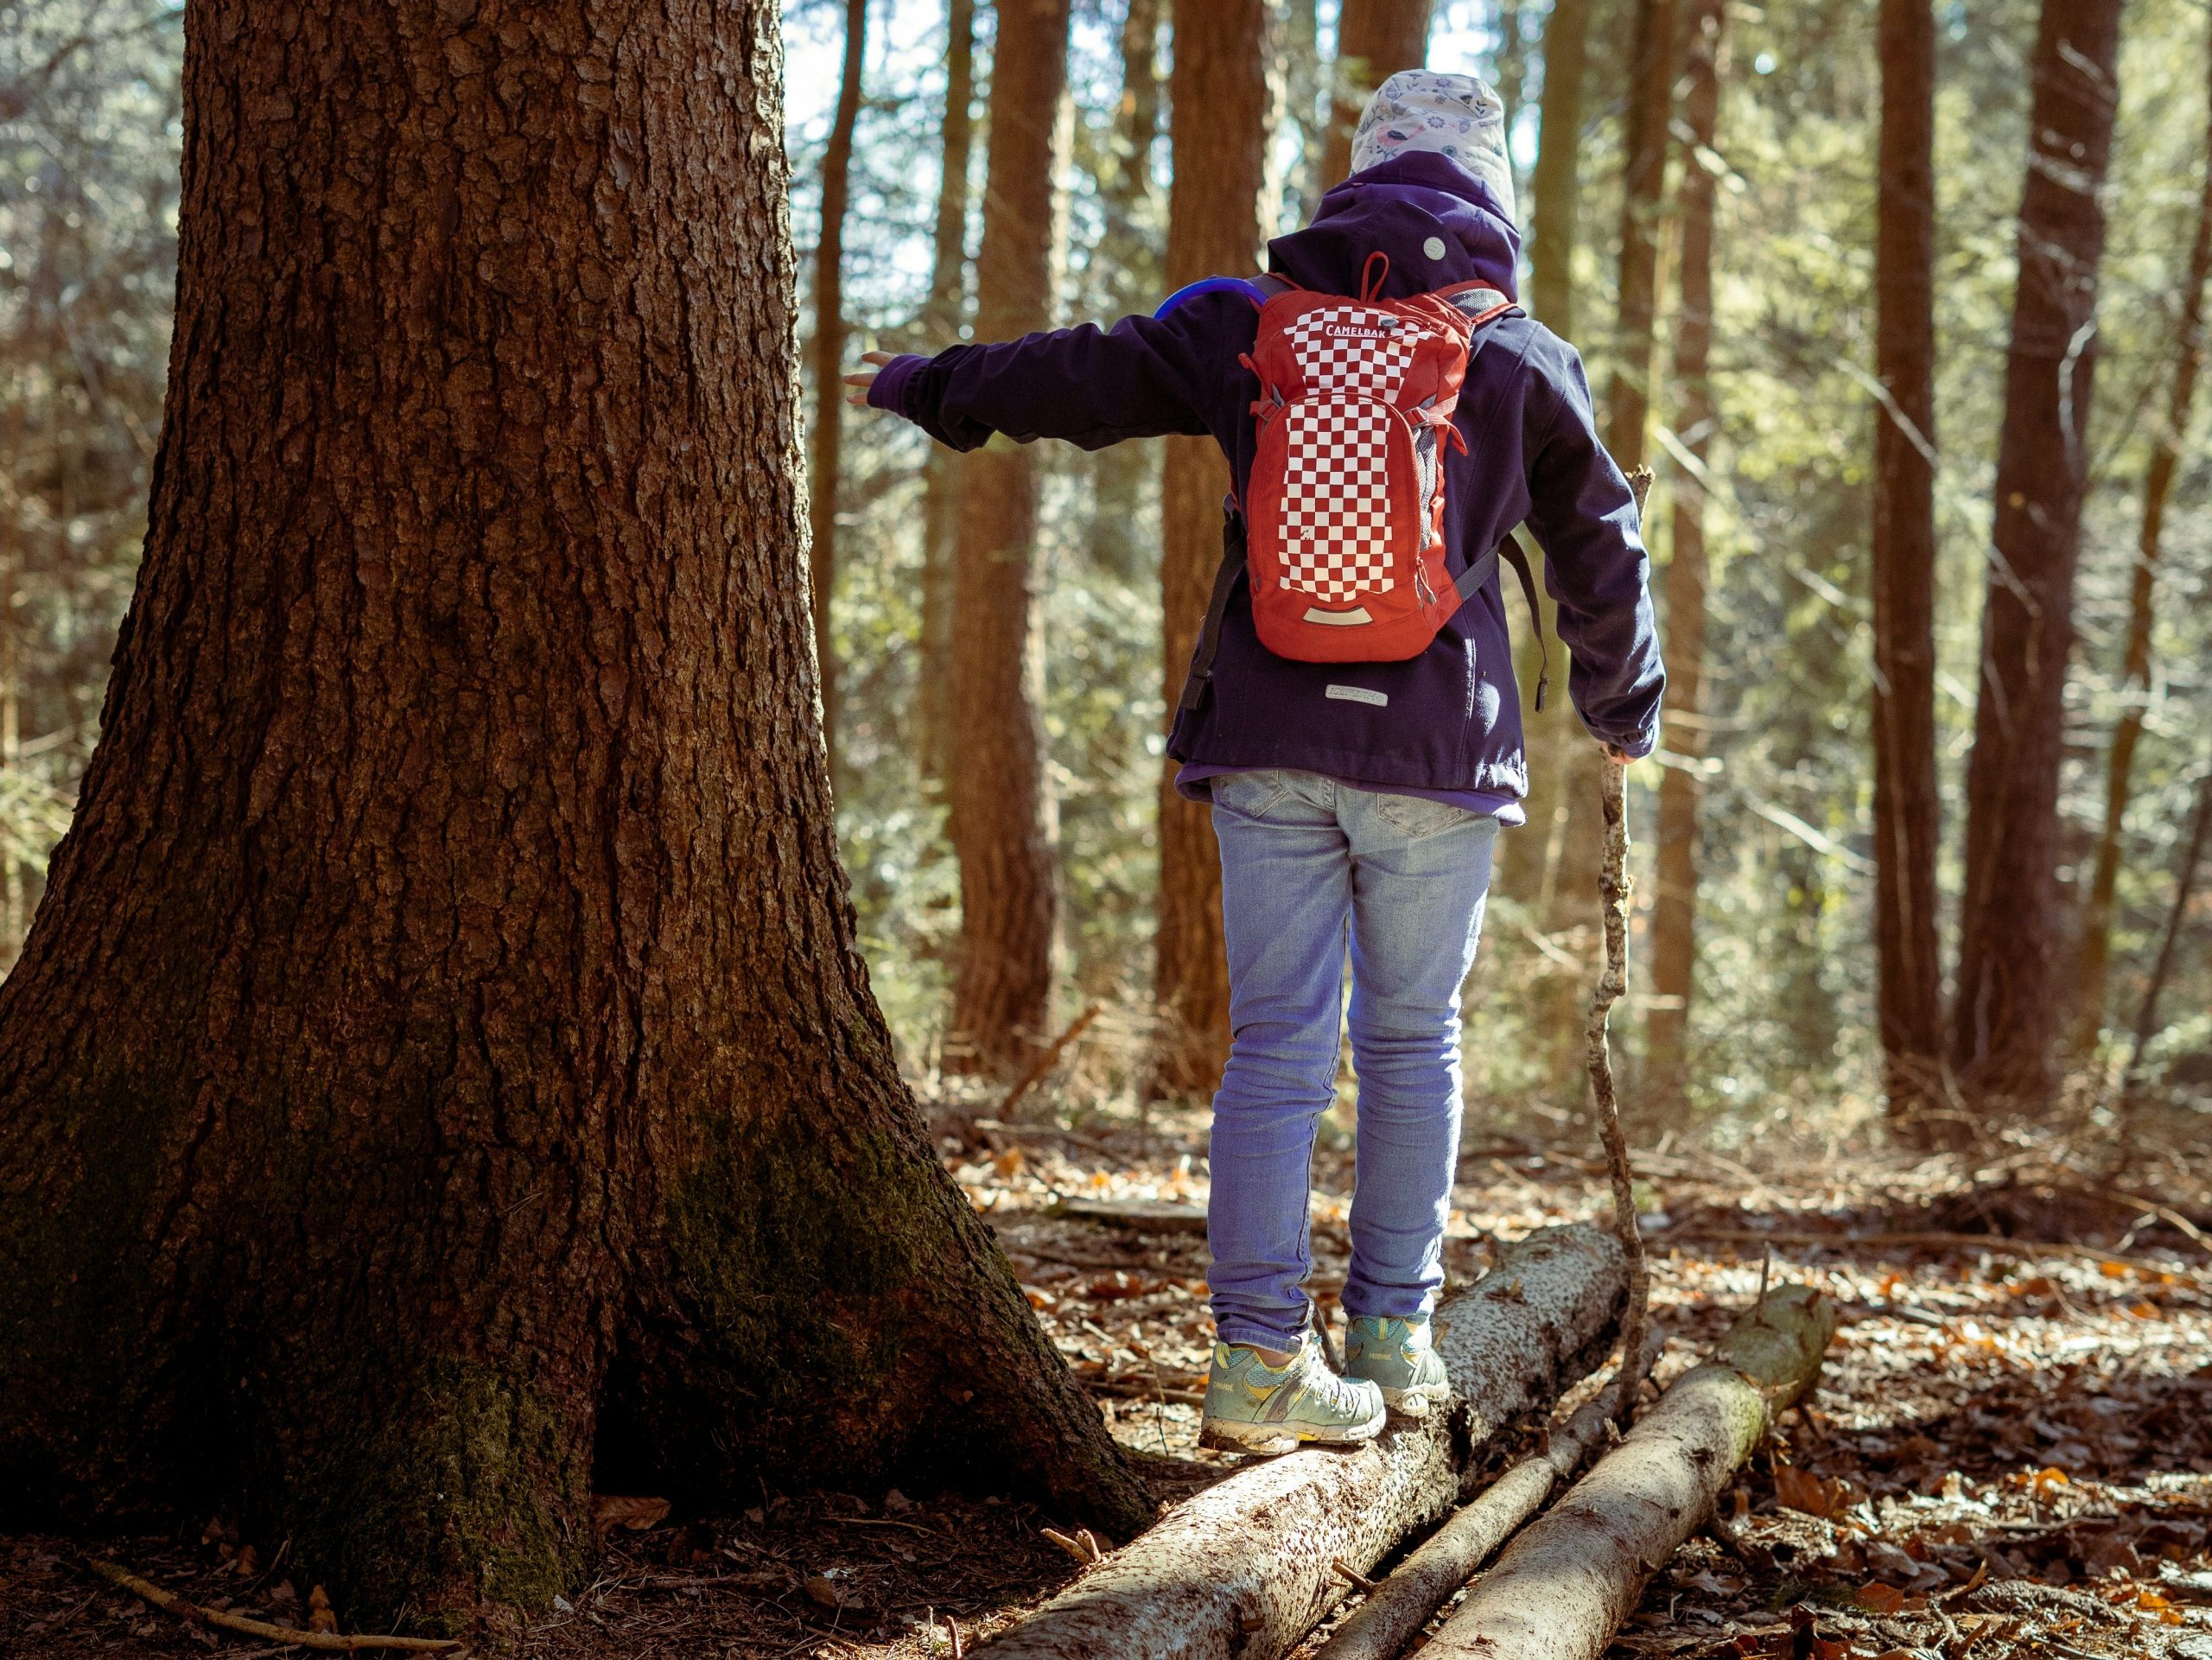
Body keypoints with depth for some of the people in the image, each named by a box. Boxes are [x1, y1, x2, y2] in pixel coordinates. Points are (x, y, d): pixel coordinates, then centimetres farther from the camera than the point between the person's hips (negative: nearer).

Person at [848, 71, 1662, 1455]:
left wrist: (924, 384, 30)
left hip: (1271, 743, 1)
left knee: (1279, 1046, 2)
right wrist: (1626, 712, 28)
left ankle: (1261, 1357, -1)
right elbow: (1603, 558, 12)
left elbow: (1076, 378, 13)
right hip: (1438, 753, -1)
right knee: (1412, 1041, 11)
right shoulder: (1525, 360, 3)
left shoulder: (1250, 328, 5)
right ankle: (1395, 1337, 15)